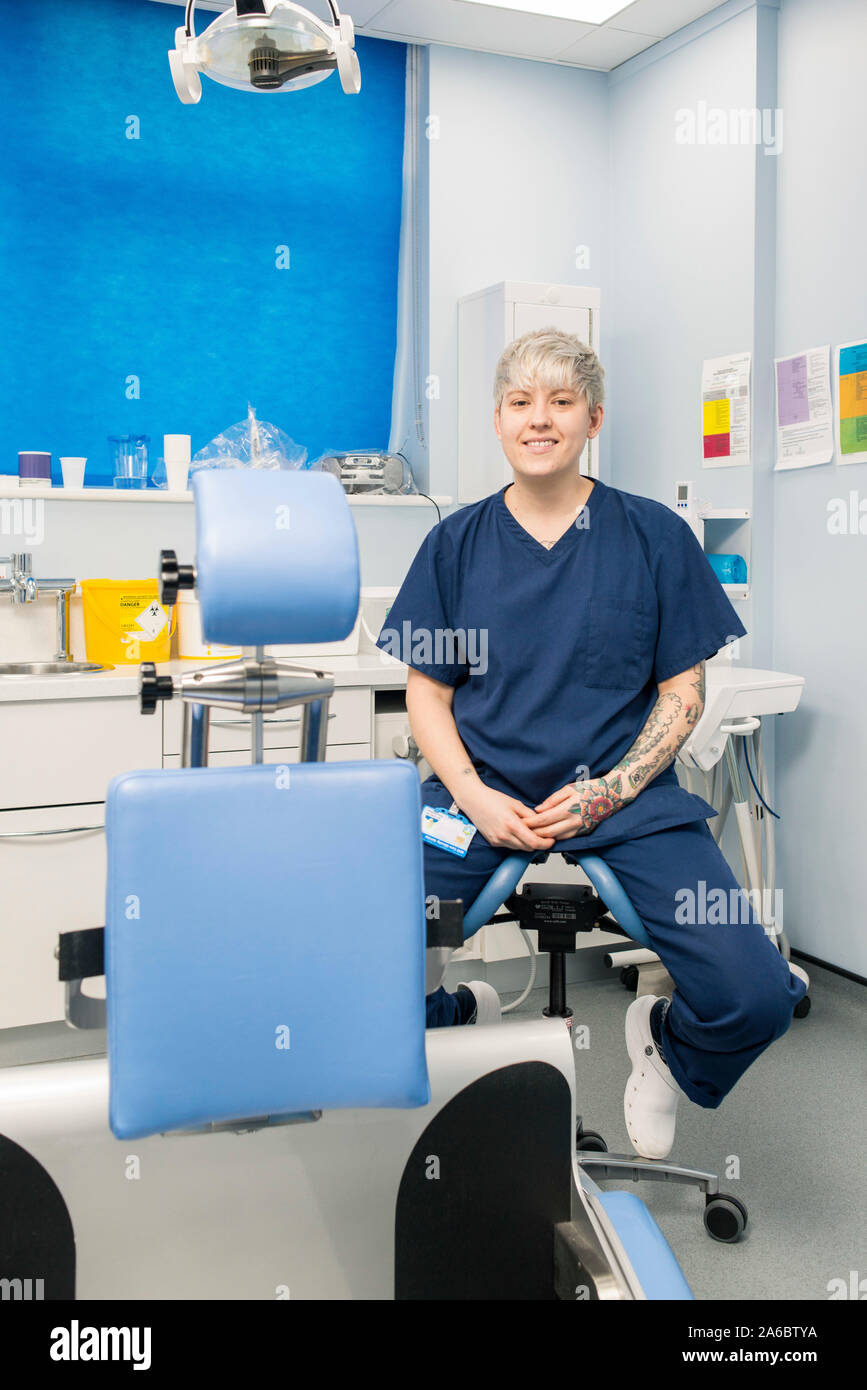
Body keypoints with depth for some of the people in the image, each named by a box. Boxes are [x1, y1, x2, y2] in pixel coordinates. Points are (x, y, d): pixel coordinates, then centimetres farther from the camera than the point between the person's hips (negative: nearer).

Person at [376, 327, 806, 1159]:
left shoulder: (655, 536, 3)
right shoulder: (456, 543, 7)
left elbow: (682, 695, 4)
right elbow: (427, 695, 7)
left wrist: (609, 792, -11)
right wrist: (476, 798, -10)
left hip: (626, 796, -1)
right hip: (482, 793, 1)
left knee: (757, 997, -18)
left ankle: (667, 1044, 21)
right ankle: (462, 1020, 16)